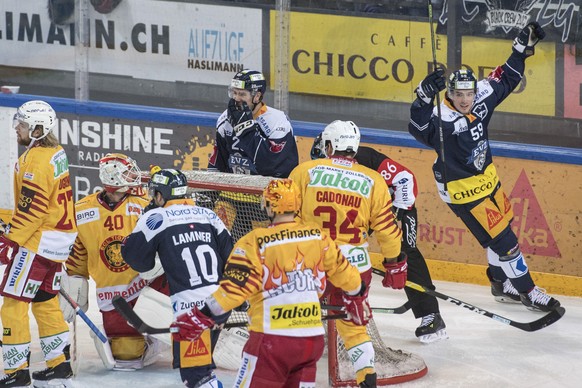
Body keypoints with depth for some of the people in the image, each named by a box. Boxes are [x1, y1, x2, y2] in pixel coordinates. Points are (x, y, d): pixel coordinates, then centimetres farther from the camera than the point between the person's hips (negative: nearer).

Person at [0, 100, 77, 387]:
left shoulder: (36, 159, -19)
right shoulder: (56, 152, 11)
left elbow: (31, 208, -23)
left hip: (38, 242, -10)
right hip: (59, 239, 10)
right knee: (45, 302, 18)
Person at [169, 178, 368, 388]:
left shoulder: (256, 243, -11)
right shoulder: (318, 237, 4)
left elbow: (235, 286, -15)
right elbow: (343, 272, 16)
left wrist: (201, 317, -9)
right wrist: (357, 297, 36)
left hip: (272, 339, -5)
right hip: (312, 339, 5)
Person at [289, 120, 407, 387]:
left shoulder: (305, 171, -1)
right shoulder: (373, 181, 3)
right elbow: (386, 228, 5)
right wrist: (394, 264, 18)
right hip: (354, 265, 2)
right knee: (353, 326, 16)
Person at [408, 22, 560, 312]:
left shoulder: (482, 97, -8)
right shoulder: (443, 119, -29)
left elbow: (507, 79, 7)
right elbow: (420, 129, -48)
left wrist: (523, 48, 2)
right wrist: (425, 97, -62)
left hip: (486, 178, 8)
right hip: (461, 190, -8)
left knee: (502, 228, 20)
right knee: (502, 238, -4)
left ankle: (502, 284, 41)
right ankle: (527, 291, 11)